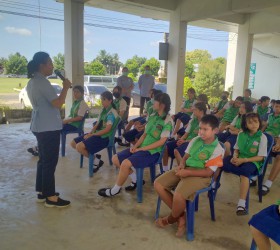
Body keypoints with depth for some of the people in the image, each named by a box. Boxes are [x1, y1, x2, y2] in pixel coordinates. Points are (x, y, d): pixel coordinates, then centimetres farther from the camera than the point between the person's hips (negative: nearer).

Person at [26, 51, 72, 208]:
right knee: (50, 162, -4)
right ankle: (51, 197, 5)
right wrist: (65, 87, -10)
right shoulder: (42, 82, -18)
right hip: (49, 128, -10)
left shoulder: (32, 82, 14)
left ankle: (42, 192, 26)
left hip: (40, 126, 10)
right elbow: (58, 103, -23)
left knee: (43, 159, 16)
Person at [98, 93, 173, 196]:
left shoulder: (167, 121, -13)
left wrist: (141, 149, -17)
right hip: (142, 147, 8)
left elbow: (161, 141, -18)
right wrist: (135, 146, -4)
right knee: (115, 159, 0)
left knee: (126, 163, -27)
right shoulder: (152, 116, 10)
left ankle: (115, 189, -4)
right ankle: (136, 179, 12)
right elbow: (145, 134, 13)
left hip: (153, 152, -8)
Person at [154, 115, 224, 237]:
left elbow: (208, 172, -16)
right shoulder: (195, 140, 7)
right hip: (185, 169, 7)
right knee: (158, 184, -7)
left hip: (200, 176, -7)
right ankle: (181, 216, 3)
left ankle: (171, 218, 6)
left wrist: (187, 172, -21)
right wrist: (181, 165, -8)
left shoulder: (217, 149, -12)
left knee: (178, 195, -32)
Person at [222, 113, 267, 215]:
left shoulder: (262, 137, -7)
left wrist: (243, 160, -19)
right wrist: (235, 157, -11)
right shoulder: (241, 134, 5)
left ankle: (242, 204, -38)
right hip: (239, 159, 5)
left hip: (252, 162, -4)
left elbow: (260, 157, -10)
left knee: (244, 173, -38)